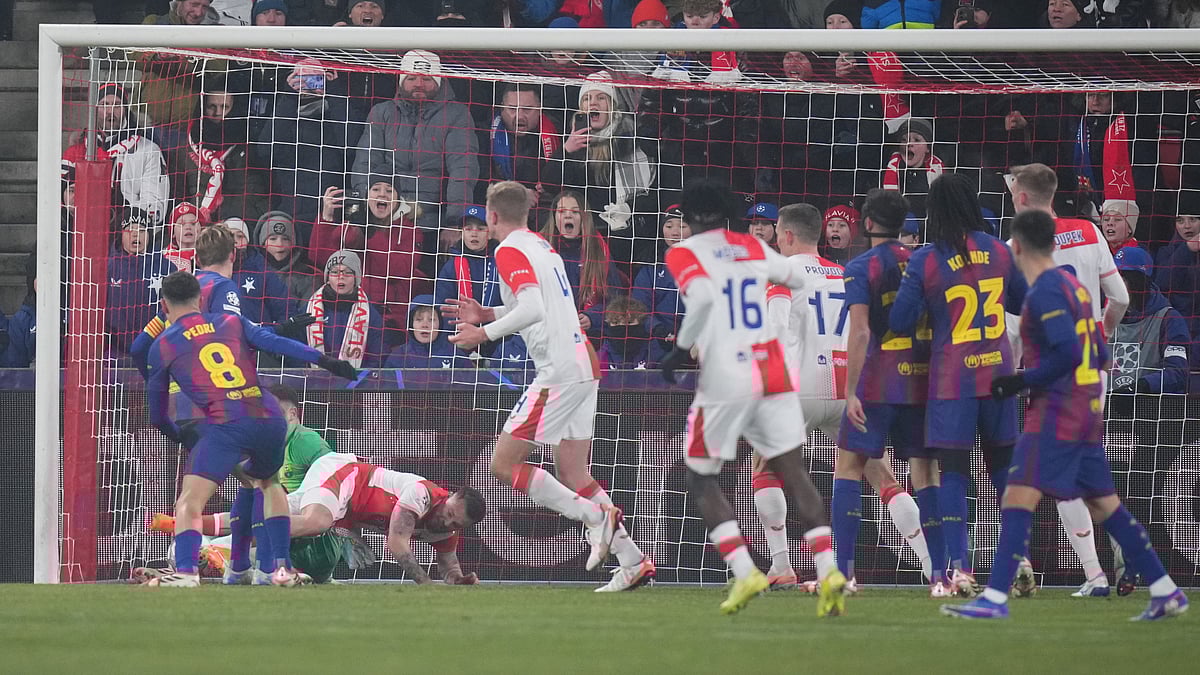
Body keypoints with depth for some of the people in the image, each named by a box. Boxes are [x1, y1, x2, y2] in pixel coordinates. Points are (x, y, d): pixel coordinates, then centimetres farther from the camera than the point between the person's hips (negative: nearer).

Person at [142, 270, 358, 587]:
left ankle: (186, 571, -31)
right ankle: (281, 567, 23)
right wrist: (326, 362, 4)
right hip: (270, 419, 4)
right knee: (268, 483, 31)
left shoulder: (162, 346, 14)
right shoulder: (231, 323, 20)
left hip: (225, 426, -4)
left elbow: (157, 415, 21)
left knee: (189, 503, -7)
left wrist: (180, 437, 40)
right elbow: (275, 343, 6)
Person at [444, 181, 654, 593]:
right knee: (572, 474, 12)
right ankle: (633, 562, 5)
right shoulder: (543, 246, 19)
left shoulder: (510, 251, -9)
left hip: (558, 370, -9)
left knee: (503, 465, -5)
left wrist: (485, 334, -15)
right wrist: (487, 314, 29)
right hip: (584, 365, 9)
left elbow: (533, 308, -23)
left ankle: (595, 515, -13)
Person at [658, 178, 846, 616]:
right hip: (774, 377, 4)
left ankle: (744, 572, -6)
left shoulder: (685, 254, -3)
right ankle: (828, 571, -10)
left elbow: (702, 298, -21)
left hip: (724, 382, -4)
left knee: (700, 480, 10)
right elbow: (797, 278, 26)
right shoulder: (753, 248, 12)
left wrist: (681, 348, -10)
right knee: (794, 474, 6)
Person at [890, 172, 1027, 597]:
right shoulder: (998, 251, 1)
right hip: (998, 371, 3)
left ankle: (959, 567, -8)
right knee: (1004, 466, 14)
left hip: (951, 378, -3)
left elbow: (900, 322, -8)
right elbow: (1024, 301, 14)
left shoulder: (924, 261, -10)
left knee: (952, 471, 0)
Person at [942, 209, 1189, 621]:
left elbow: (1067, 354, -24)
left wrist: (1020, 382, -16)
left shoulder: (1045, 292, -14)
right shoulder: (1072, 285, 14)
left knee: (1017, 499, -12)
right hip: (1087, 413, 9)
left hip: (1056, 415, -9)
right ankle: (1166, 592, 16)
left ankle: (995, 598, -19)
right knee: (1105, 505, 14)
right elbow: (1099, 356, 18)